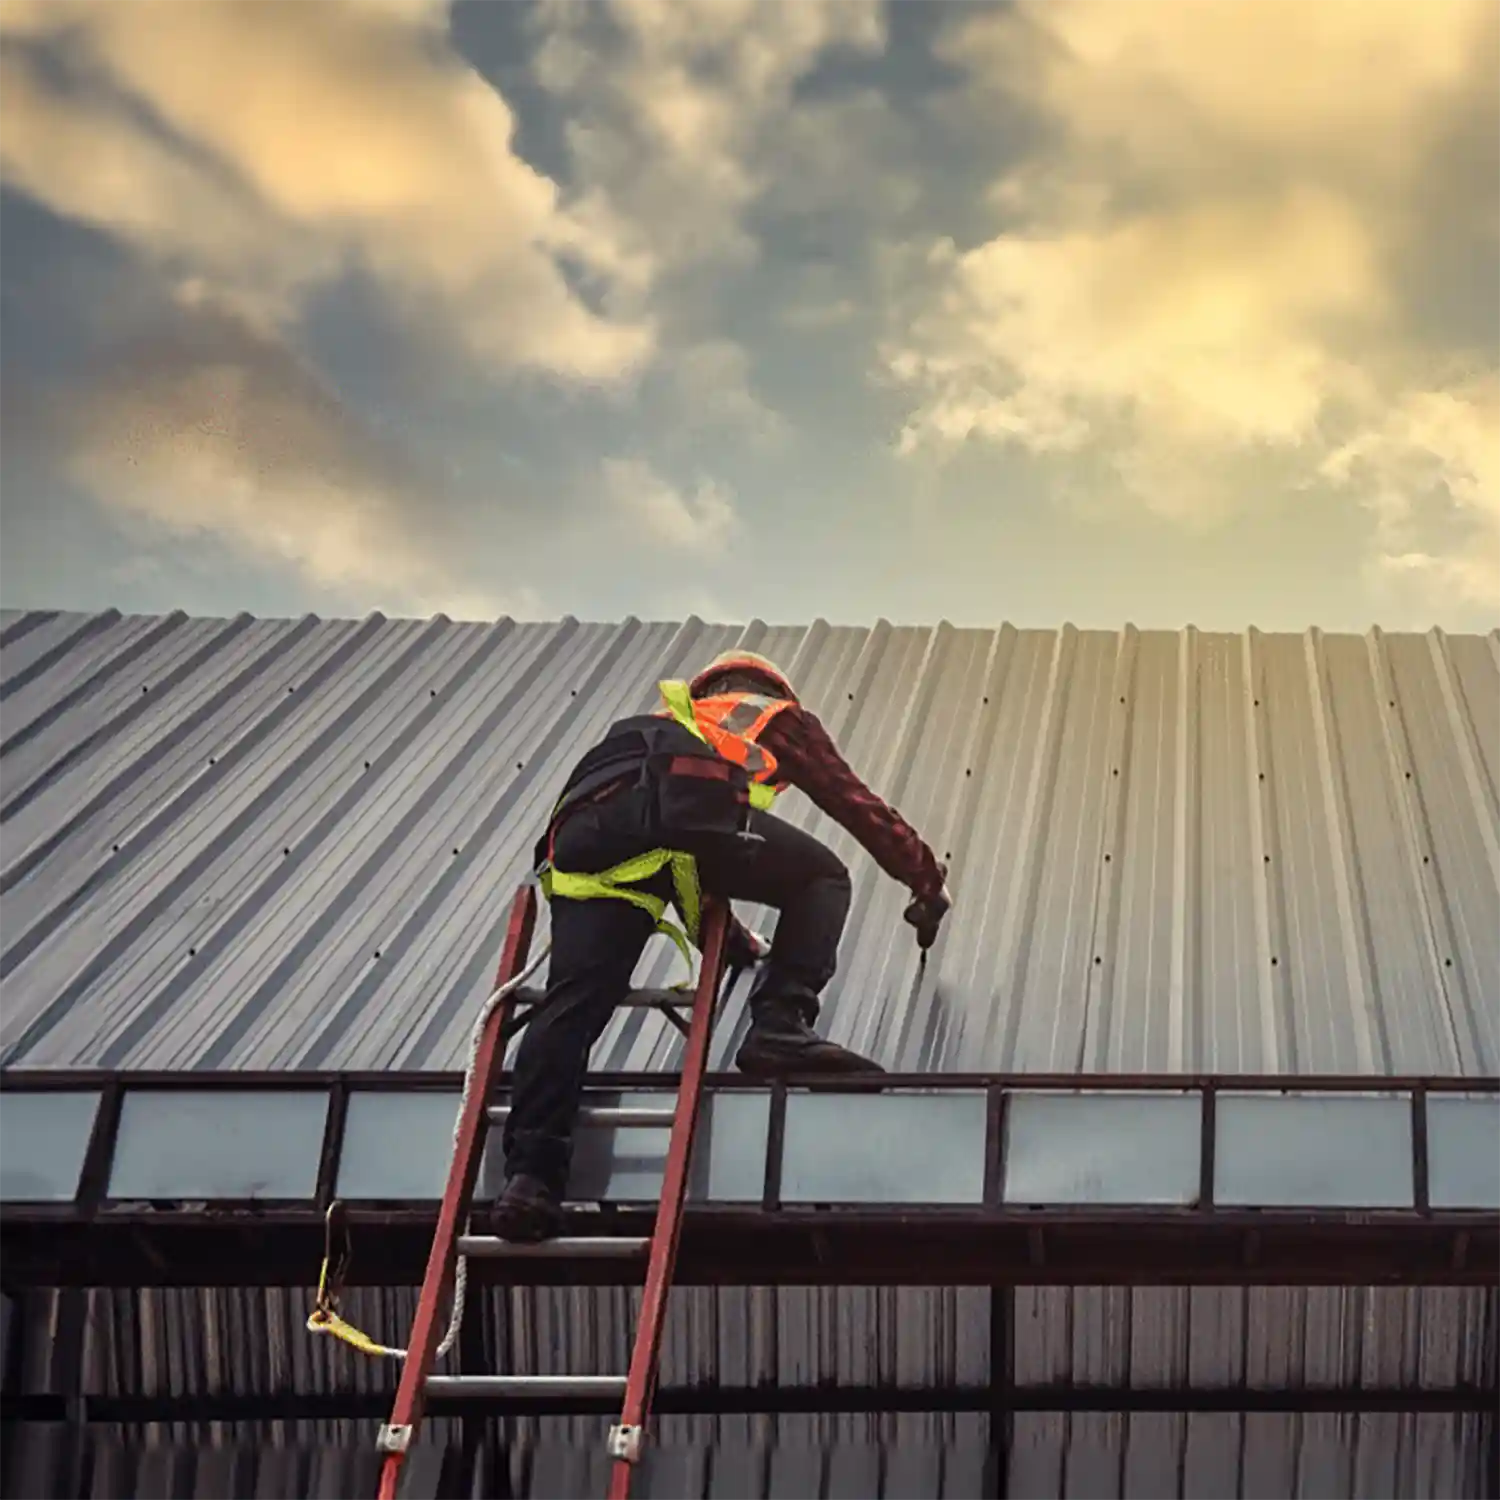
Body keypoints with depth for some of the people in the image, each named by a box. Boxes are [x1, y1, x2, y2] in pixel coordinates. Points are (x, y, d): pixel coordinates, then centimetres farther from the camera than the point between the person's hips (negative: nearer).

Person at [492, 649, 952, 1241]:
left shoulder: (672, 721, 49)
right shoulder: (779, 717, 37)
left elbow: (684, 873, 55)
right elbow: (855, 804, 39)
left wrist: (737, 943, 65)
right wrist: (928, 882, 52)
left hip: (585, 828, 4)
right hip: (684, 806, -4)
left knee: (574, 1002, -6)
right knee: (821, 877, 16)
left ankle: (531, 1173, -22)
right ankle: (780, 1030, -3)